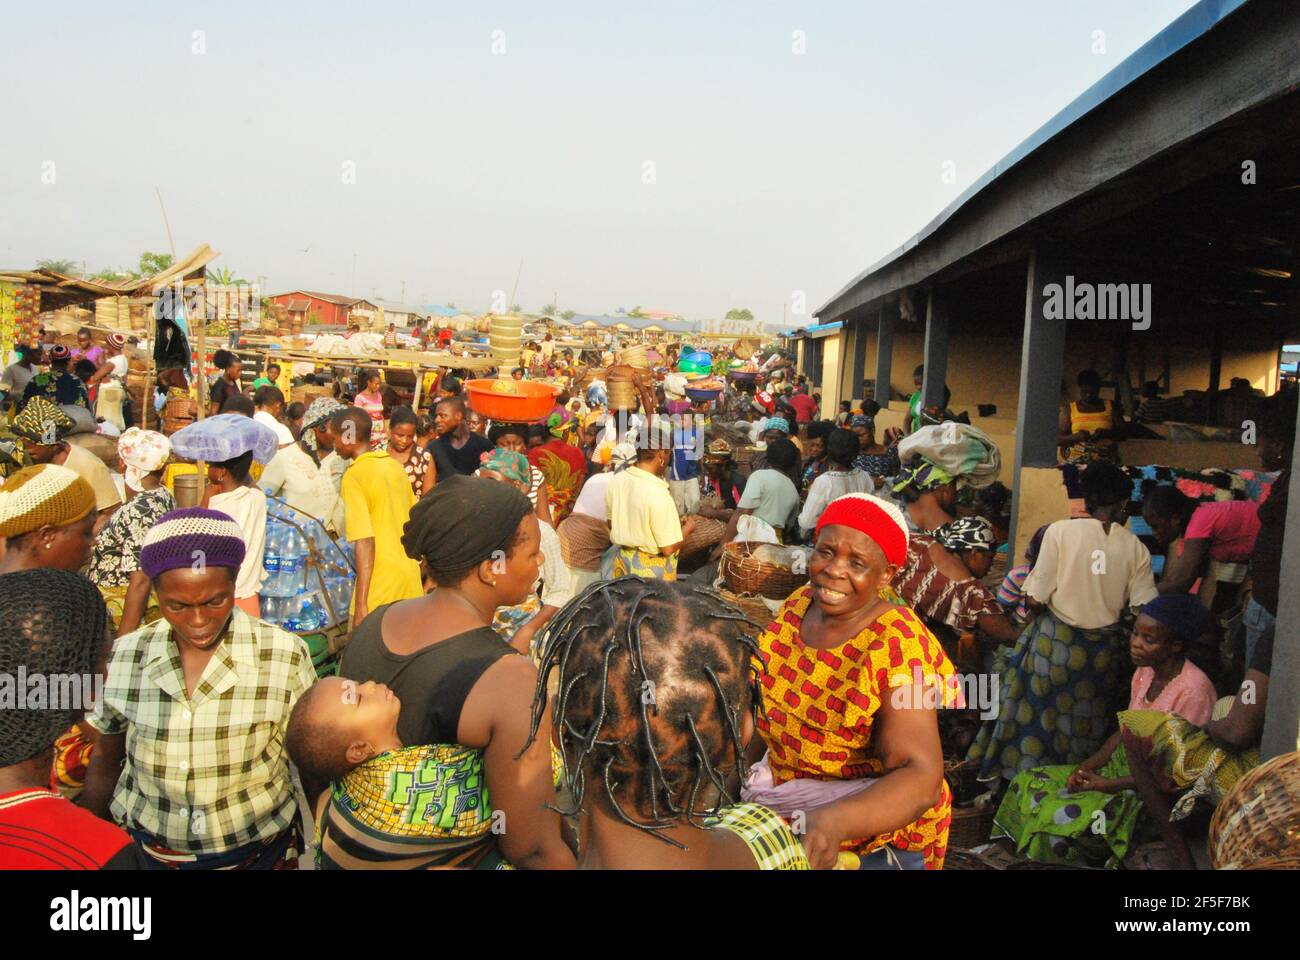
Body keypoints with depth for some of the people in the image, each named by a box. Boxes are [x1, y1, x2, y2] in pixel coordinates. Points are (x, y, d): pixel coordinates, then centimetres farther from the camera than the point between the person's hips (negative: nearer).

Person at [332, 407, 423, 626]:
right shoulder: (395, 465, 9)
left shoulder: (354, 475, -12)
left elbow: (365, 541, -19)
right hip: (410, 578, 7)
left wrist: (361, 603, -20)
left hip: (381, 585, -7)